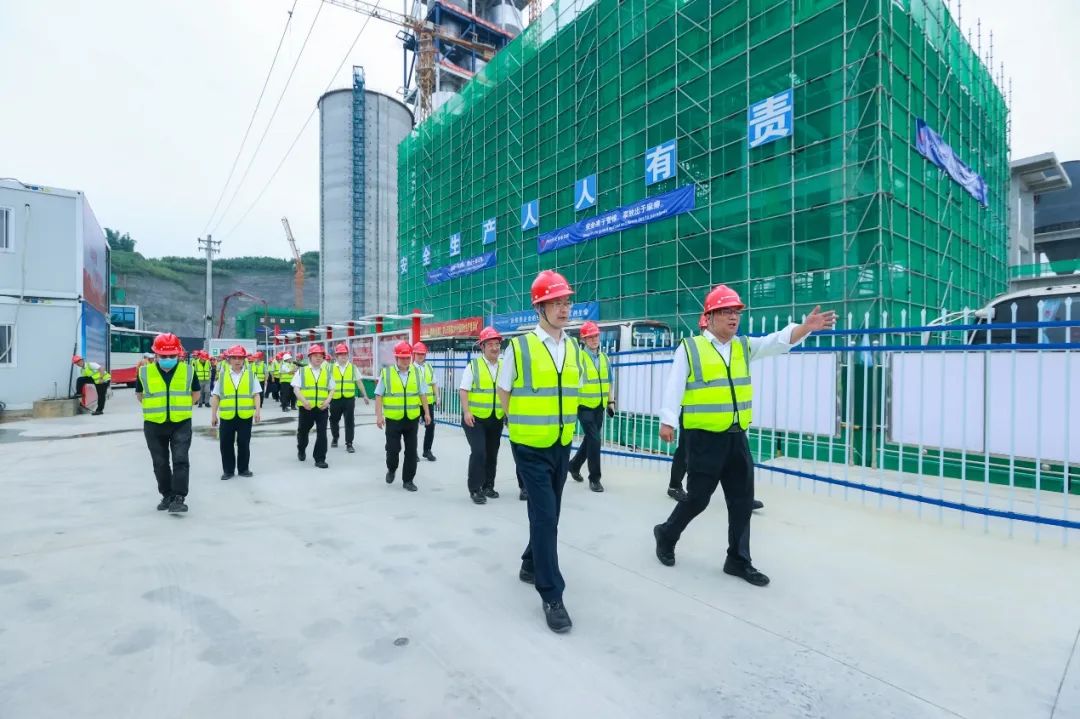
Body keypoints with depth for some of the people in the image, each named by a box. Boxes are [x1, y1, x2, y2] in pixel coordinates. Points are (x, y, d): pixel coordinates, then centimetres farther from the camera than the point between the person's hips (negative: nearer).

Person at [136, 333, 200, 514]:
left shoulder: (187, 371, -4)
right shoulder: (144, 372, -5)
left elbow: (196, 393, 11)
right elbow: (139, 395, 12)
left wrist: (181, 407, 4)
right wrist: (154, 408, 6)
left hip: (181, 424, -1)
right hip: (154, 425, 2)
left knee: (180, 460, -7)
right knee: (160, 463, 12)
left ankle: (179, 497, -2)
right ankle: (167, 495, 26)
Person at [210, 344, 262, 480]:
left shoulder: (251, 373, 2)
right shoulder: (222, 374, 4)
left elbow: (256, 394, 0)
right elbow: (216, 396, 6)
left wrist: (258, 410, -10)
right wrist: (213, 414, 3)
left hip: (245, 416, -1)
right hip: (227, 416, 1)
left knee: (244, 443, 8)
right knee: (226, 444, 6)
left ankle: (243, 469, 21)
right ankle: (228, 470, 20)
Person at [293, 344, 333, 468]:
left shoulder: (327, 372, 7)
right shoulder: (301, 371, 1)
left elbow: (332, 389, 10)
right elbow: (296, 388, -4)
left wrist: (328, 400, -8)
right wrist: (304, 401, -18)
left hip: (322, 408, 0)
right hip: (306, 407, 0)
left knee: (322, 433, -5)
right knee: (303, 431, 18)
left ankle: (320, 459, 3)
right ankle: (301, 450, 46)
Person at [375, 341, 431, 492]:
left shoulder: (417, 373, 4)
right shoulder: (386, 373, -4)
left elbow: (422, 394, 9)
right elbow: (379, 396, -3)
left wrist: (427, 413, 6)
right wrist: (379, 415, -9)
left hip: (412, 419, 2)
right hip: (393, 419, -2)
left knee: (411, 450, 5)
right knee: (393, 448, 3)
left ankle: (408, 480, 18)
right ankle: (391, 469, 34)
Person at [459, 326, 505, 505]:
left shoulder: (504, 366, 5)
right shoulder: (473, 365, -7)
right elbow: (463, 390, -9)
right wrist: (466, 412, -19)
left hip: (497, 419, 5)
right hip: (475, 418, -4)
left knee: (492, 454, 13)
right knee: (478, 452, -11)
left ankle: (488, 486, 28)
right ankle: (475, 489, 2)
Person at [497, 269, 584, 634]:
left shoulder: (574, 348, 2)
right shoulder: (518, 347, -13)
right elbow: (504, 394, -1)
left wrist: (562, 424, 11)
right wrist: (524, 426, 4)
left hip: (562, 446, 5)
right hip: (531, 447, -5)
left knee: (548, 513, 17)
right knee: (544, 516, -5)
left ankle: (531, 565, 41)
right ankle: (552, 596, 9)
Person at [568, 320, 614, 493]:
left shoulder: (604, 358, 10)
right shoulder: (578, 357, -11)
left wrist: (610, 402, 15)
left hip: (599, 406, 7)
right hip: (584, 406, -6)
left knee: (590, 439, 16)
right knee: (594, 440, -8)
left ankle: (574, 465, 39)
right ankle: (594, 478, 5)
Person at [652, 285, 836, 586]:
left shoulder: (745, 346, 9)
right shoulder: (690, 348, -6)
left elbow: (779, 342, -5)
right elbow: (674, 386, -9)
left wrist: (806, 326, -22)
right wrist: (667, 421, -16)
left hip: (737, 437, 6)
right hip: (704, 438, -6)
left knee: (742, 501, 11)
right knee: (698, 498, 3)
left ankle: (738, 560, 27)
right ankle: (666, 534, 29)